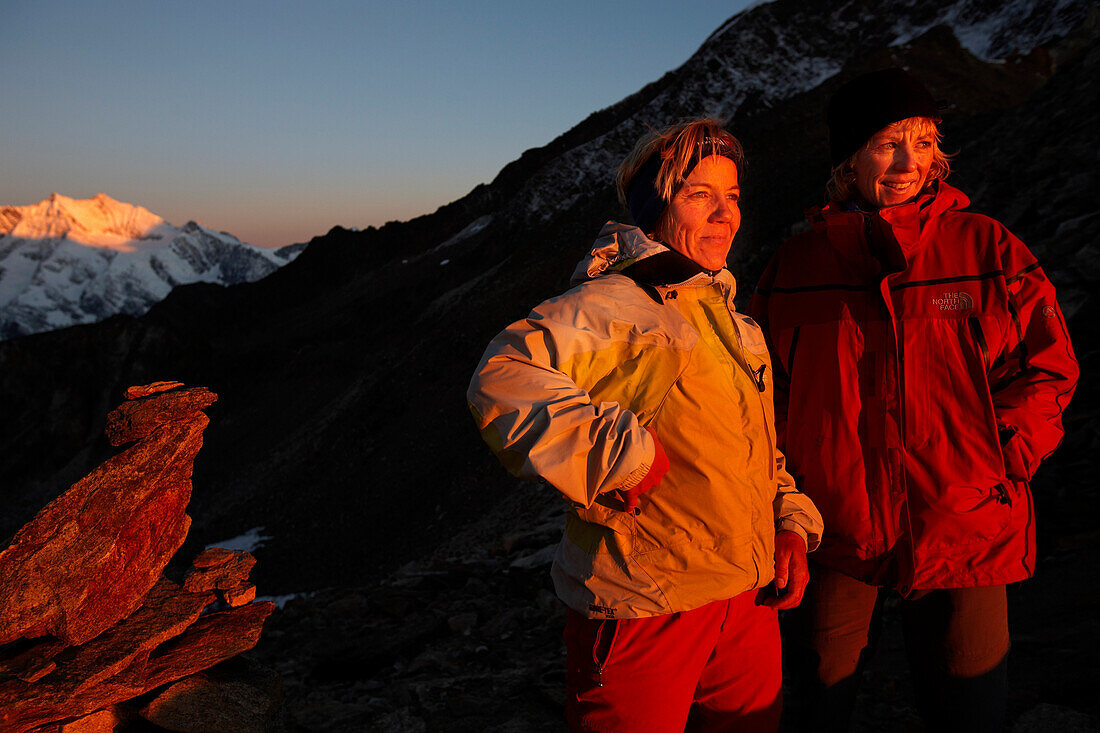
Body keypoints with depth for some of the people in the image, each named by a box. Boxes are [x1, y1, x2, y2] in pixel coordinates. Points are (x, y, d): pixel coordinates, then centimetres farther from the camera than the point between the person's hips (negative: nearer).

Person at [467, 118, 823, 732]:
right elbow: (503, 381, -29)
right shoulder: (610, 304, -13)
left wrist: (791, 523, 8)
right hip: (643, 612, -7)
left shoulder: (737, 326, 15)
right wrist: (625, 452, -27)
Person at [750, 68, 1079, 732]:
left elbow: (1049, 364, 4)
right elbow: (765, 384, 11)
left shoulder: (986, 247, 1)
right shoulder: (796, 263, 4)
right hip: (833, 526, 1)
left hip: (964, 527, -1)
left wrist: (1004, 460, -8)